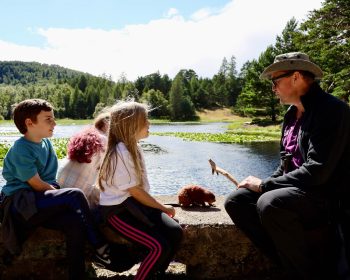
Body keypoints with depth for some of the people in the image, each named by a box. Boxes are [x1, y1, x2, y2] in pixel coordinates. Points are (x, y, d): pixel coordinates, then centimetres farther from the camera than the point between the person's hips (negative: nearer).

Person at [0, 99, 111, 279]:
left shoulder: (45, 142, 9)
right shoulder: (21, 150, -13)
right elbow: (38, 185, -14)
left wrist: (57, 194, -5)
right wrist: (68, 198, -6)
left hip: (40, 203, 6)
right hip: (19, 205, -6)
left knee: (75, 223, -22)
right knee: (75, 195, -25)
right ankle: (99, 246, -14)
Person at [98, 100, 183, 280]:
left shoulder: (133, 147, 7)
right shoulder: (120, 153, -21)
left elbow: (140, 187, 7)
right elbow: (135, 191, -17)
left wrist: (159, 206, -3)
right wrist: (163, 208, -7)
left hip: (134, 203, 8)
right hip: (117, 210, -8)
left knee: (175, 232, -8)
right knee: (160, 247, -22)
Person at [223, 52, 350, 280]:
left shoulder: (331, 109, -15)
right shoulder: (293, 113, 12)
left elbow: (317, 171, -24)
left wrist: (265, 184, -17)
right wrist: (266, 184, 2)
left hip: (327, 196, -8)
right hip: (295, 189, 9)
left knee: (270, 203, -34)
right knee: (236, 200, -7)